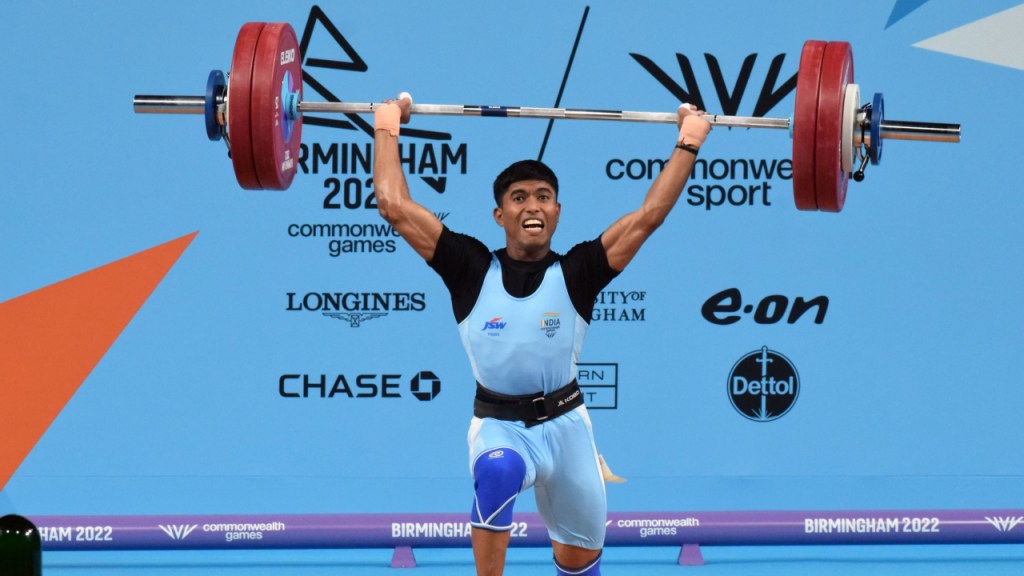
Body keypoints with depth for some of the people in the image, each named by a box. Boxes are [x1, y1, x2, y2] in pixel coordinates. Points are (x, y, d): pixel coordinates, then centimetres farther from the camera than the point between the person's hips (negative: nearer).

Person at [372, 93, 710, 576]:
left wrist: (689, 141, 0)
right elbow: (395, 206, -2)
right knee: (497, 473, -38)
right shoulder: (473, 271, -3)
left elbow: (650, 214, -2)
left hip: (564, 423, 2)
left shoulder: (576, 274, -2)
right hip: (500, 426, -2)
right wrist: (387, 129, 4)